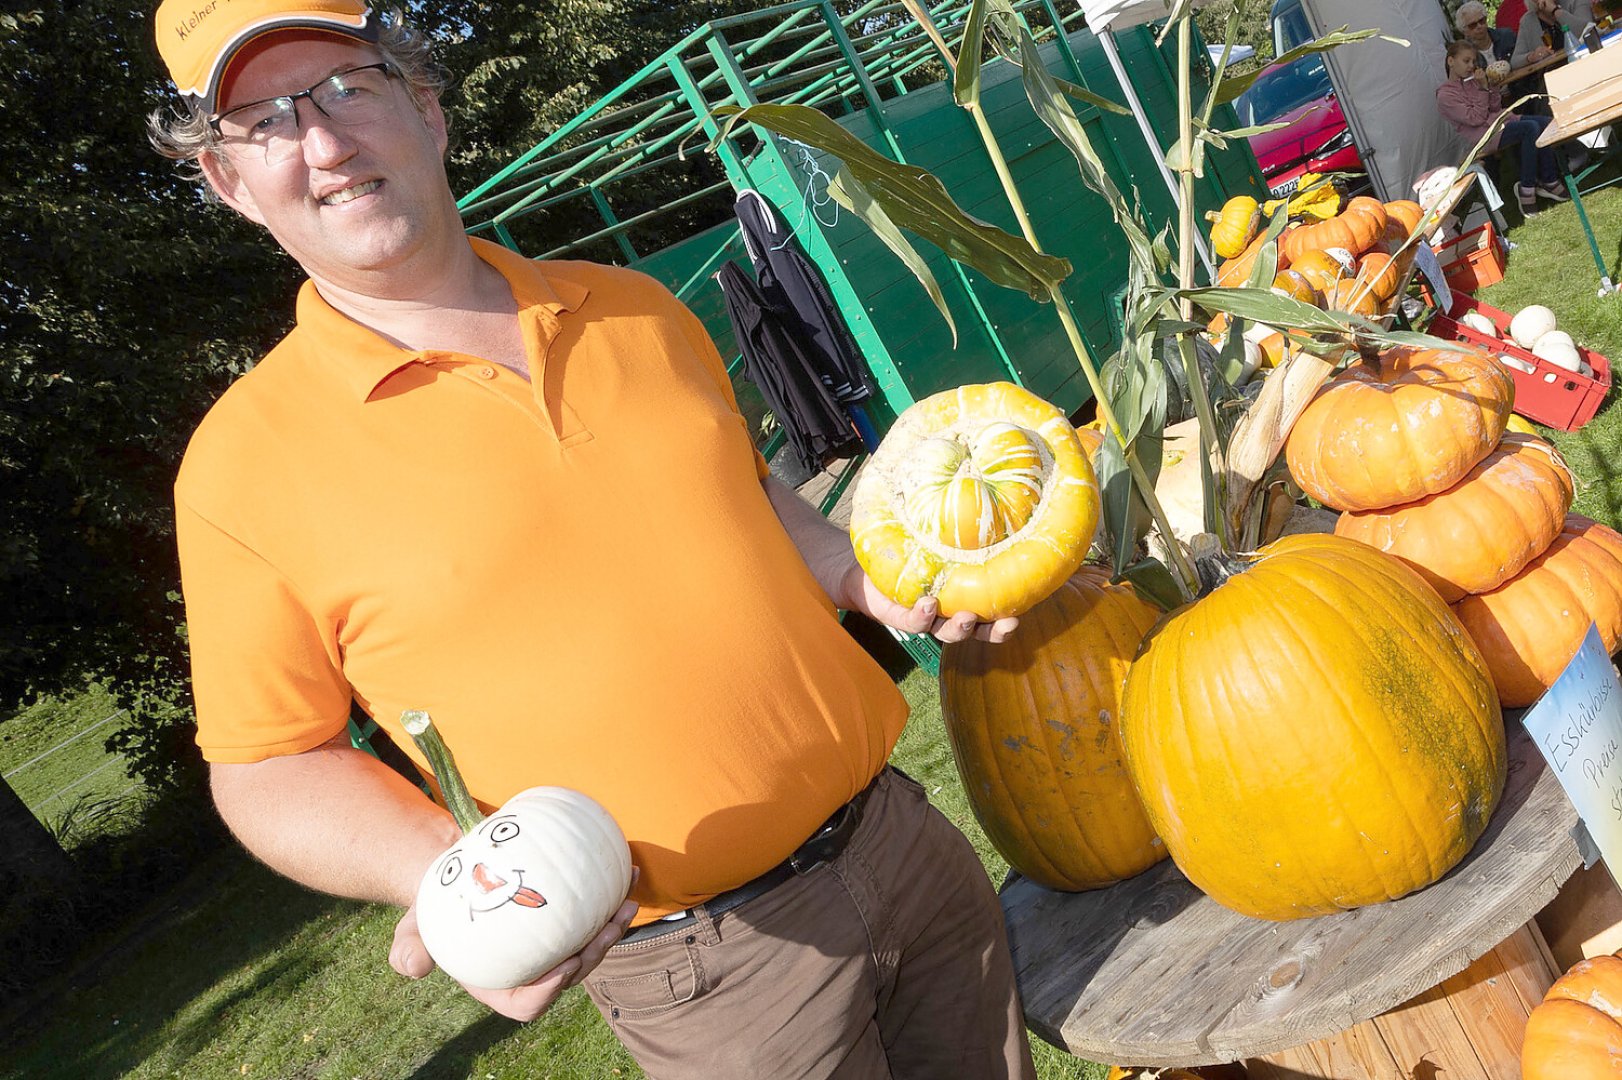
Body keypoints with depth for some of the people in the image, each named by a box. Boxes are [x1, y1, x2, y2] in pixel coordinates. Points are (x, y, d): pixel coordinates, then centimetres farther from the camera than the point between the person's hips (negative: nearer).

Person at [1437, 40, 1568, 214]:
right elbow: (1476, 118, -14)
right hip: (1484, 135, -8)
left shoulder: (1472, 80, 16)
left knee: (1546, 122, -13)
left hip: (1502, 119, 8)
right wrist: (1483, 88, -13)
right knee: (1531, 128, -28)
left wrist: (1491, 86, -1)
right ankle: (1526, 190, -19)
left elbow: (1496, 107, 14)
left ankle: (1548, 182, -6)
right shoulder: (1445, 95, -7)